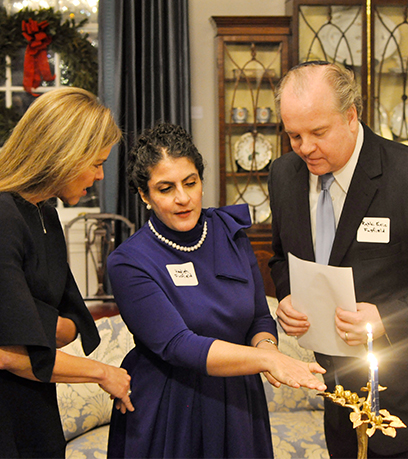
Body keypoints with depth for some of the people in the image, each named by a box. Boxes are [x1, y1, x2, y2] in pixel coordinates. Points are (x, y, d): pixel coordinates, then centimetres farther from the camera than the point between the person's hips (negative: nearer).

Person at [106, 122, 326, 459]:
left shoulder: (230, 231, -1)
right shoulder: (129, 263, -15)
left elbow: (260, 317, 4)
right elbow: (178, 346, -24)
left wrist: (265, 345, -18)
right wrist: (266, 359, -33)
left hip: (238, 405, 4)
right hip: (167, 413, -4)